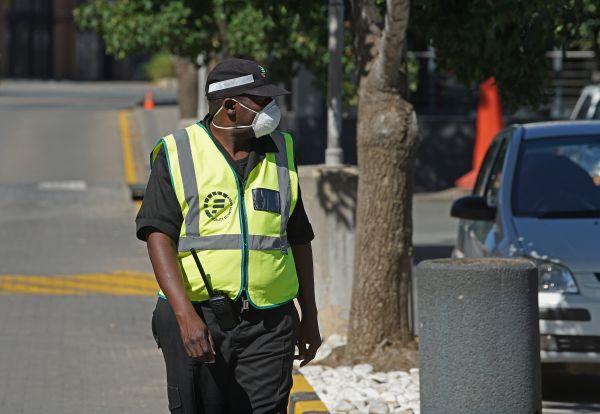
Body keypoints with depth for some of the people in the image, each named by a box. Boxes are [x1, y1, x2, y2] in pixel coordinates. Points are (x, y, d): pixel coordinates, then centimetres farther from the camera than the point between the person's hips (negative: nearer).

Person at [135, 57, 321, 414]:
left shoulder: (281, 152, 12)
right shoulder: (177, 154, -1)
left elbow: (299, 239, 19)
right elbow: (159, 237, -10)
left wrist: (310, 317, 19)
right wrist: (185, 315, -21)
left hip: (269, 326, 3)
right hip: (197, 322, -2)